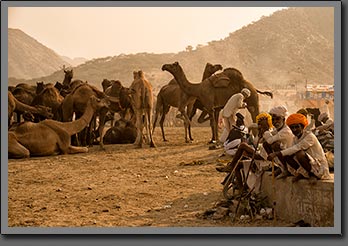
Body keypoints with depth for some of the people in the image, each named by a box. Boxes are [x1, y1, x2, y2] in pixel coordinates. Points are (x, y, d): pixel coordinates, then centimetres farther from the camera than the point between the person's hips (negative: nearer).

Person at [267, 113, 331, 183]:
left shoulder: (310, 136, -18)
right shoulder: (295, 138, 6)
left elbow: (296, 148, -31)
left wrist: (277, 153, -35)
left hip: (320, 168, -7)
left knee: (299, 153, -32)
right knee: (287, 155, -9)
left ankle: (312, 175, -11)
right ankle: (302, 174, 1)